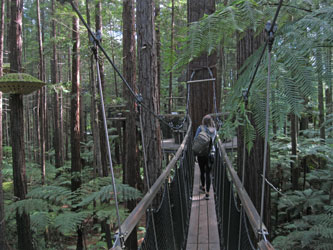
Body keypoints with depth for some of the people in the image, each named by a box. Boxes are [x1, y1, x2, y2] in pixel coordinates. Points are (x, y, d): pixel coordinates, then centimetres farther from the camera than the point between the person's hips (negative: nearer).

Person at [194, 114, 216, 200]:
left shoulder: (201, 128, -7)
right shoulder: (214, 130, 2)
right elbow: (214, 140, 12)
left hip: (202, 152, -1)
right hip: (211, 153, 2)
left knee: (202, 171, 18)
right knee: (208, 173, 5)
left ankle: (203, 187, 39)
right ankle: (207, 193, -1)